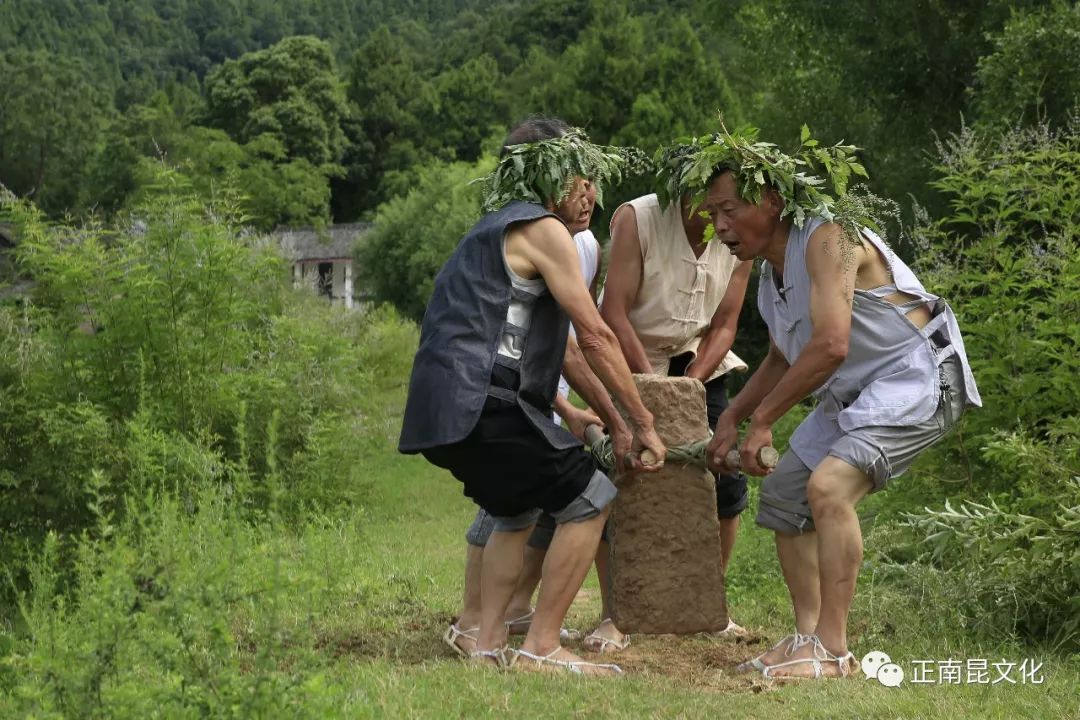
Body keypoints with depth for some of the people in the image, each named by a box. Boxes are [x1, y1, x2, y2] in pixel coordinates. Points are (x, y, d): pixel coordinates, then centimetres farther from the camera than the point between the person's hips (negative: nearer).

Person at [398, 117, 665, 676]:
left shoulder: (500, 231, 28)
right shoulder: (543, 229, -3)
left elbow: (566, 348, 27)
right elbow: (596, 338, -5)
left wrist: (615, 425, 25)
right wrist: (643, 423, 3)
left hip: (442, 410, 10)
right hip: (478, 404, -10)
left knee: (516, 511, 29)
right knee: (592, 499, -4)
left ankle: (488, 644, 23)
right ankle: (540, 648, -2)